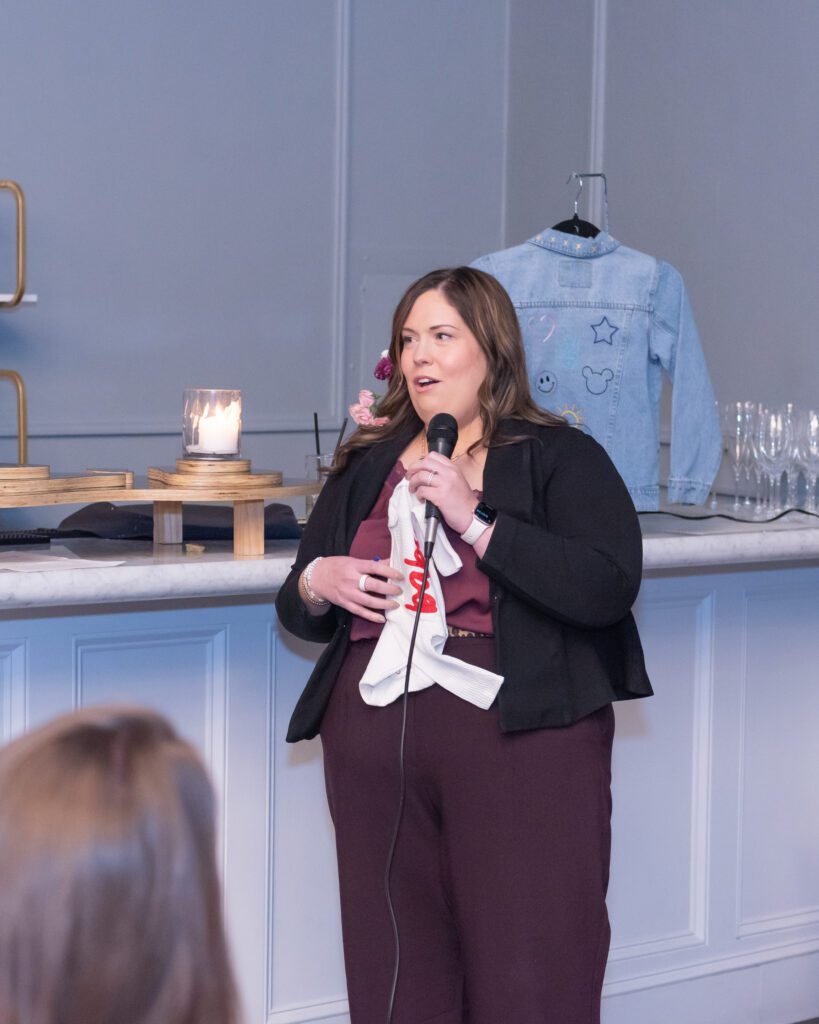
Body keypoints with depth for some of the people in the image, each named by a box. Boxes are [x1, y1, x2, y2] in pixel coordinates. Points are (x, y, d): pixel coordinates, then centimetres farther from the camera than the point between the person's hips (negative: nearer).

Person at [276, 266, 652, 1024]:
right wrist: (317, 582, -2)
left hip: (521, 738, -4)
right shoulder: (365, 469, 17)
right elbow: (300, 614, 22)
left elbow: (609, 587, -13)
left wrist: (474, 520, -14)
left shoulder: (561, 459, 3)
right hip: (374, 745, 4)